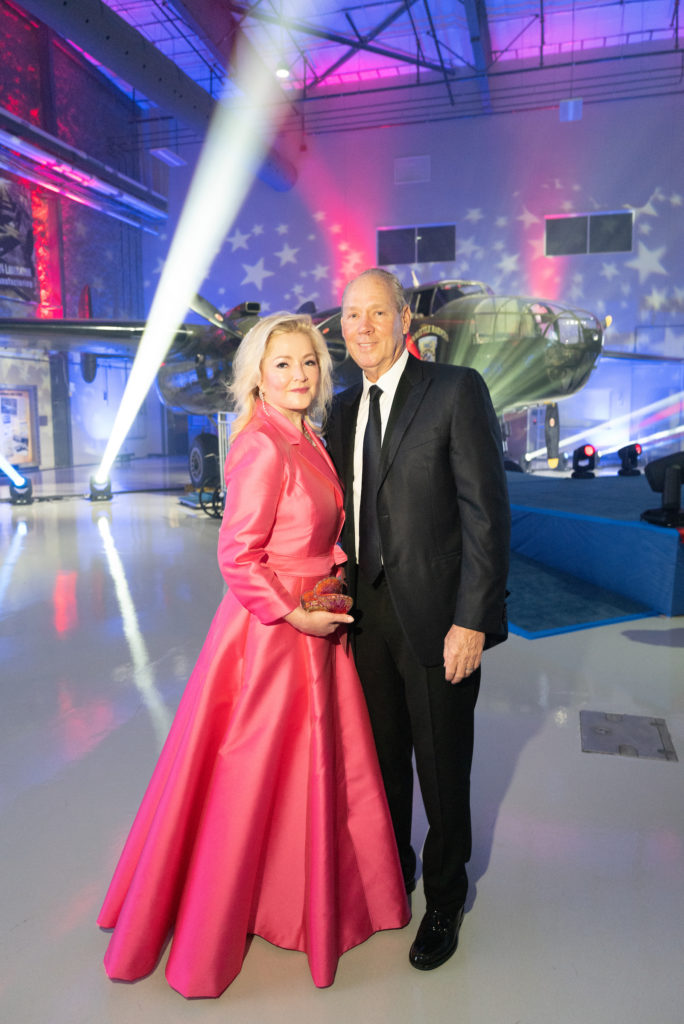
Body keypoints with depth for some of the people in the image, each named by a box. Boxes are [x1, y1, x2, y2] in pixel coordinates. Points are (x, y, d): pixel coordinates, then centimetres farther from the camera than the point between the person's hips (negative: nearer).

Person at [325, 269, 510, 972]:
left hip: (435, 616, -5)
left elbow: (487, 512, -13)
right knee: (382, 756, 20)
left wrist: (472, 621, -17)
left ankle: (444, 900, 38)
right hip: (366, 611, 5)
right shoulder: (342, 408, 10)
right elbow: (346, 510, 12)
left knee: (442, 767, 12)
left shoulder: (457, 390, -9)